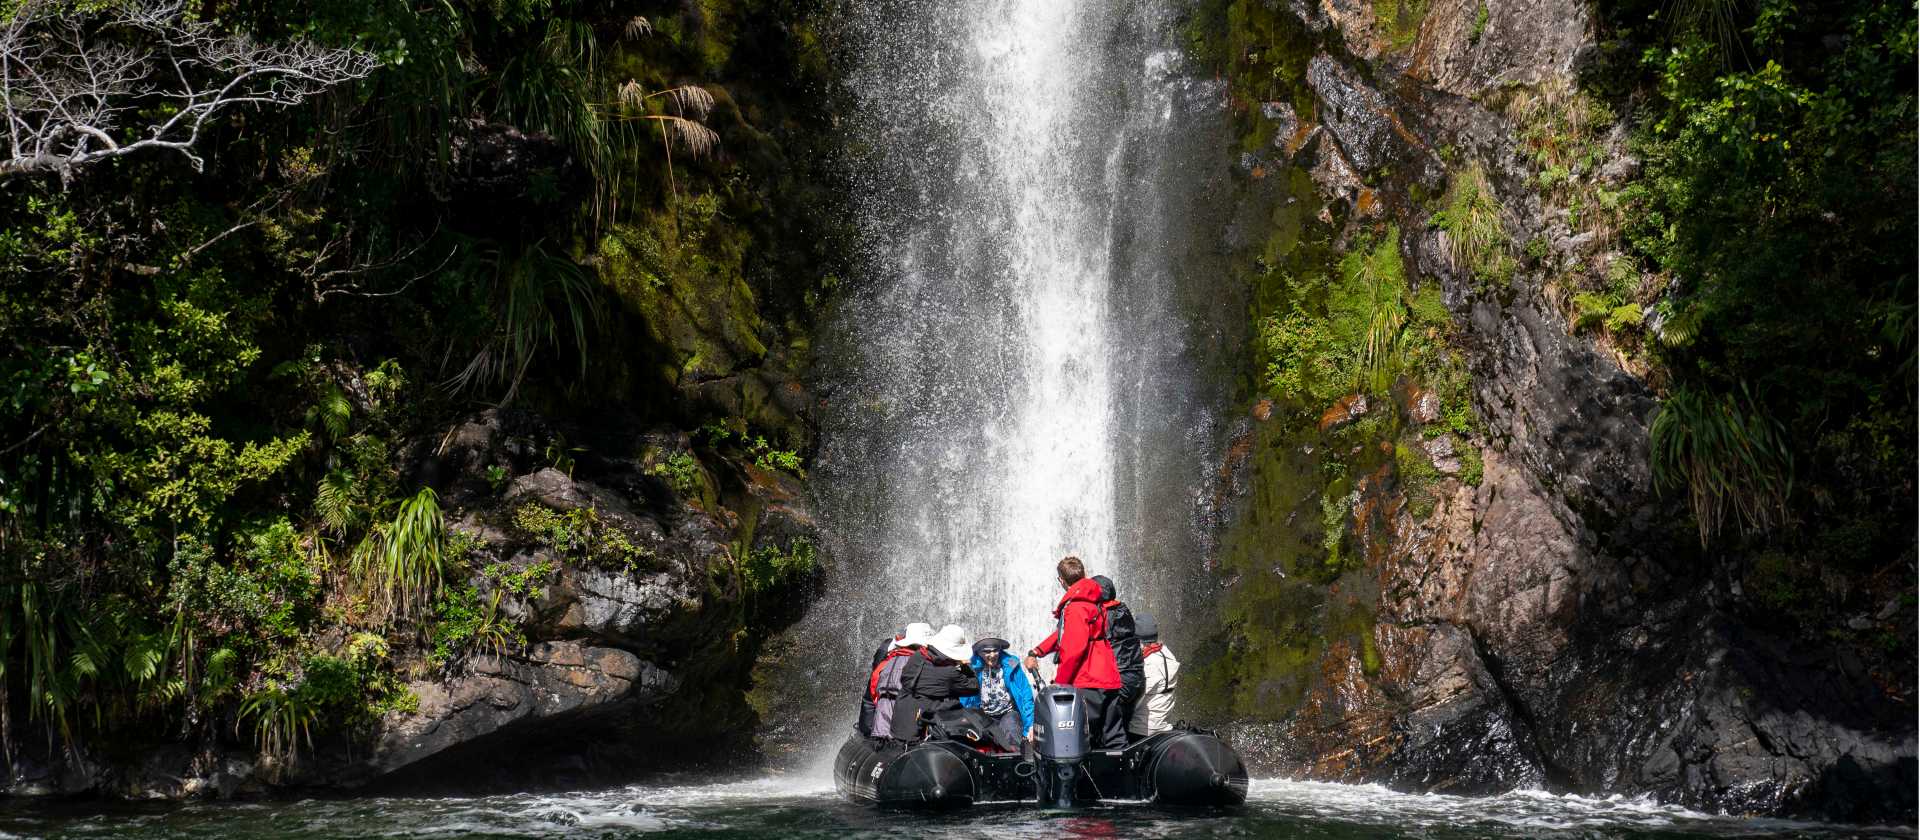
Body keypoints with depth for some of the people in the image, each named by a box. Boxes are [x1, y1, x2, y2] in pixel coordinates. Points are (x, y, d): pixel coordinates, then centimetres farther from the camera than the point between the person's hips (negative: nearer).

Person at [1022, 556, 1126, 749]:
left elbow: (1074, 648, -19)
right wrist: (1036, 652, 18)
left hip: (1088, 684, -10)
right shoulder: (1093, 602, 18)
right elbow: (1063, 634, 24)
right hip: (1109, 681, 10)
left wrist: (1059, 682, -11)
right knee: (1115, 740, 11)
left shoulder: (1075, 607, -13)